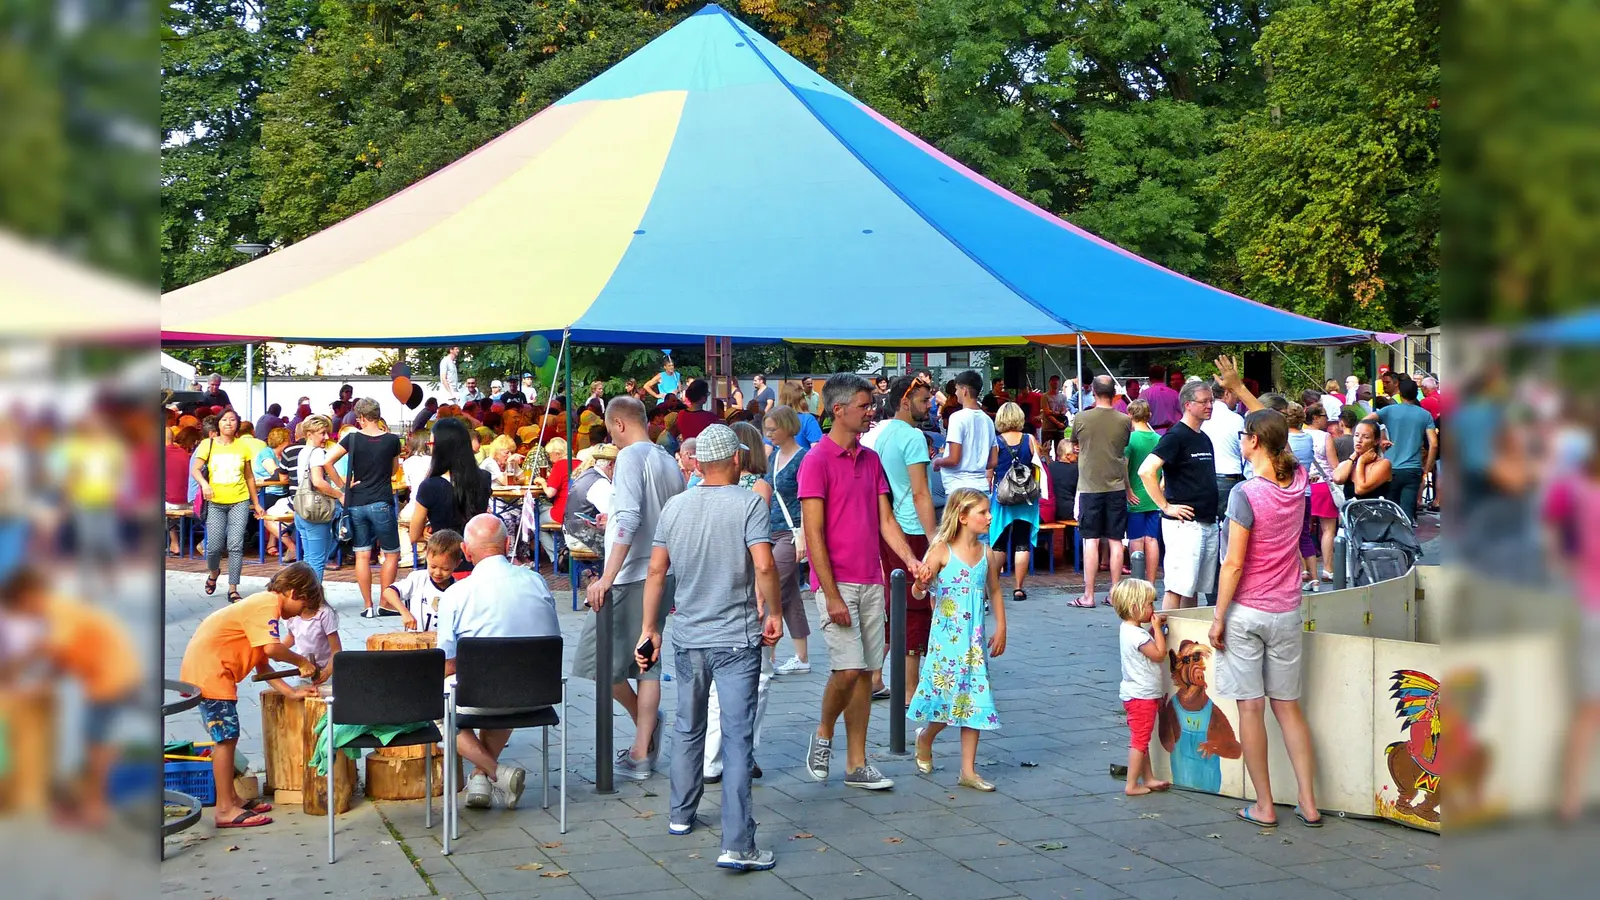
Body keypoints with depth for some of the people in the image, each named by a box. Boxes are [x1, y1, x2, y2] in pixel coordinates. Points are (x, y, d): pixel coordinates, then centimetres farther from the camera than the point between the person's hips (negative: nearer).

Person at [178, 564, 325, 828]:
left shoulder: (262, 604, 19)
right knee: (226, 738, -7)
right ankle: (225, 810, -4)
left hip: (203, 668, 11)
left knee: (225, 737, 15)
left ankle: (230, 798, 23)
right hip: (208, 670, -11)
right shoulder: (268, 605, -13)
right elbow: (272, 648, -28)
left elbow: (262, 665, 17)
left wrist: (291, 692, 11)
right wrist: (302, 662, -11)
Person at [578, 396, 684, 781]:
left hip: (631, 576, -9)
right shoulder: (670, 462, 14)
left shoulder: (630, 456, -9)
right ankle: (642, 754, 9)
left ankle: (646, 720, 10)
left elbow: (628, 518, -22)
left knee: (598, 659, 2)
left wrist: (607, 578, -26)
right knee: (646, 664, 9)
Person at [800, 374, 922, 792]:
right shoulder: (817, 460, -9)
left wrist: (910, 559, -5)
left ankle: (857, 764, 14)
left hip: (871, 581, 7)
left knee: (866, 672, 7)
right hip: (836, 583, -7)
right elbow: (814, 534, -13)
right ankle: (823, 734, 14)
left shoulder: (871, 460, 13)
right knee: (849, 668, -12)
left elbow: (886, 519, 12)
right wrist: (832, 595, -16)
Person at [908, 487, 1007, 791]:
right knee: (947, 700, -1)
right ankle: (925, 738, 32)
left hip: (975, 639, 5)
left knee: (974, 701, 4)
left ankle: (968, 771, 12)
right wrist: (921, 585, -34)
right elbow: (919, 594, -11)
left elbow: (994, 592, 16)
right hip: (946, 638, -5)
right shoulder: (942, 550, -11)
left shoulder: (985, 553, 4)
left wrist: (1001, 629, 12)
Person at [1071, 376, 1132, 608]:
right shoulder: (1125, 421, -2)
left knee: (1091, 541, 0)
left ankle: (1088, 596, 0)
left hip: (1090, 487, -1)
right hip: (1116, 486, 2)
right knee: (1115, 541, 6)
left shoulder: (1081, 419, -6)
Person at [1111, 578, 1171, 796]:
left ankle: (1148, 778, 28)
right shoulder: (1137, 635, -24)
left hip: (1138, 694, 10)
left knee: (1142, 739, 18)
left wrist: (1155, 627, 8)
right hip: (1142, 696, -10)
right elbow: (1159, 654, -20)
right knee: (1139, 740, -3)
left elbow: (1149, 643, 20)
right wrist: (1157, 628, -15)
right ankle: (1132, 785, 1)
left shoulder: (1129, 630, 7)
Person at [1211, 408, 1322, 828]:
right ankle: (1309, 803, 13)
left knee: (1251, 707, 3)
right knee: (1288, 706, 13)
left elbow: (1233, 565, -17)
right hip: (1287, 612, 6)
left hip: (1246, 612, -6)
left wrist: (1218, 617, -8)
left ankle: (1264, 806, 8)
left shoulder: (1246, 494, -18)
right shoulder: (1297, 483, 0)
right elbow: (1273, 429, 20)